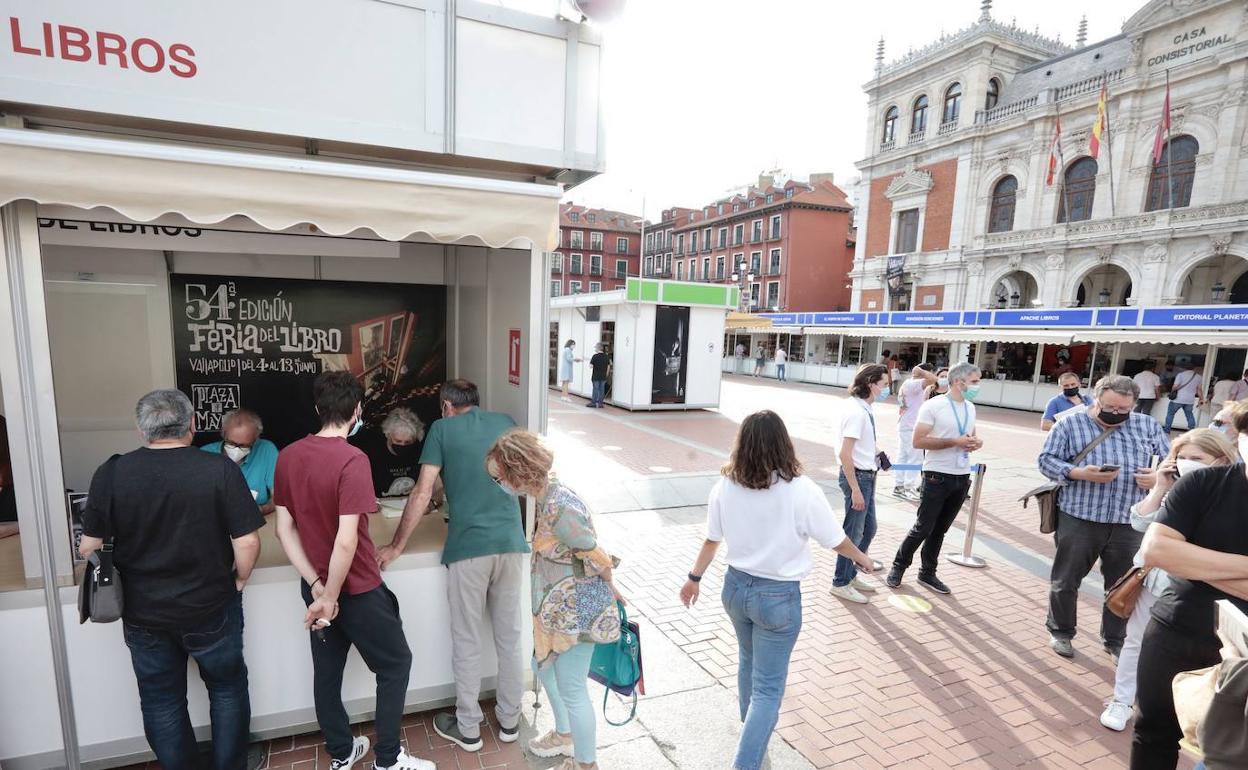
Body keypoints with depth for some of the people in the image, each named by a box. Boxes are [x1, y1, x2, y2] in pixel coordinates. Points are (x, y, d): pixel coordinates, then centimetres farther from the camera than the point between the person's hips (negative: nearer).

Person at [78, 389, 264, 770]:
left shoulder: (111, 473, -10)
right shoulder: (220, 469, -18)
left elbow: (89, 547, -3)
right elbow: (247, 543, -18)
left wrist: (128, 586, 14)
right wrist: (239, 581, 1)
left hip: (143, 612, 2)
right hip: (212, 608, -2)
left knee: (161, 700, 21)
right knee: (227, 688, 19)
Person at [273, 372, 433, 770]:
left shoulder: (288, 456, -2)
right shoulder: (352, 460, -25)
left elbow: (284, 529, -1)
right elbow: (346, 541, -28)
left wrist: (316, 585, -3)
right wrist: (331, 597, -15)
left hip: (316, 588, 7)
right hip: (357, 589, -7)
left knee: (326, 671, 20)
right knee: (396, 664, 12)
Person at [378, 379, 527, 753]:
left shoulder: (442, 428, 1)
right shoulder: (506, 422, 11)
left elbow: (422, 493, -4)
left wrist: (396, 546, 5)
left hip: (469, 546, -3)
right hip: (511, 542, 4)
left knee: (467, 642, 12)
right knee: (510, 636, 16)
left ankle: (468, 729, 27)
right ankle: (509, 721, 31)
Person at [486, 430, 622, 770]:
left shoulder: (560, 510, -33)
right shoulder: (547, 494, -3)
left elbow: (598, 558, -22)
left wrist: (608, 589, -2)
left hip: (576, 610, -9)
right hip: (556, 607, 9)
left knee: (571, 689, 9)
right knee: (544, 666, 27)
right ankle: (564, 734, 51)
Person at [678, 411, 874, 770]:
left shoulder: (725, 487, -12)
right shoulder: (802, 490, -22)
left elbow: (711, 540, 0)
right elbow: (836, 540, -8)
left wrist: (694, 578, 16)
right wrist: (862, 558, 14)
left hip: (736, 586, 5)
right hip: (779, 596, -5)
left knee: (748, 660, 30)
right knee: (768, 686, 10)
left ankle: (752, 726, 53)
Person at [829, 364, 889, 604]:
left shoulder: (862, 408, 6)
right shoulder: (856, 412, -21)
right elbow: (845, 454, -24)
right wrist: (855, 489, -22)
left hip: (867, 475, 10)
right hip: (857, 476, -10)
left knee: (868, 529, 20)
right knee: (853, 533, 4)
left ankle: (851, 575, 36)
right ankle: (841, 583, 21)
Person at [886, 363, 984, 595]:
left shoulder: (971, 408, 10)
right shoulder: (933, 405, -12)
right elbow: (918, 441, -16)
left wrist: (976, 442, -1)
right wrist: (955, 441, -20)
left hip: (962, 478, 6)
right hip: (937, 476, -6)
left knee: (940, 530, 14)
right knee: (923, 528, 1)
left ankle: (928, 573, 27)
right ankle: (898, 567, 19)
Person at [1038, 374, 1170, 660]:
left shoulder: (1148, 426, 8)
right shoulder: (1070, 425, -3)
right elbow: (1047, 460, -5)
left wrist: (1159, 476, -9)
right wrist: (1080, 473, -20)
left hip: (1130, 523, 3)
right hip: (1079, 519, -3)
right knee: (1065, 580, 9)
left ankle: (1115, 639, 34)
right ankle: (1061, 632, 28)